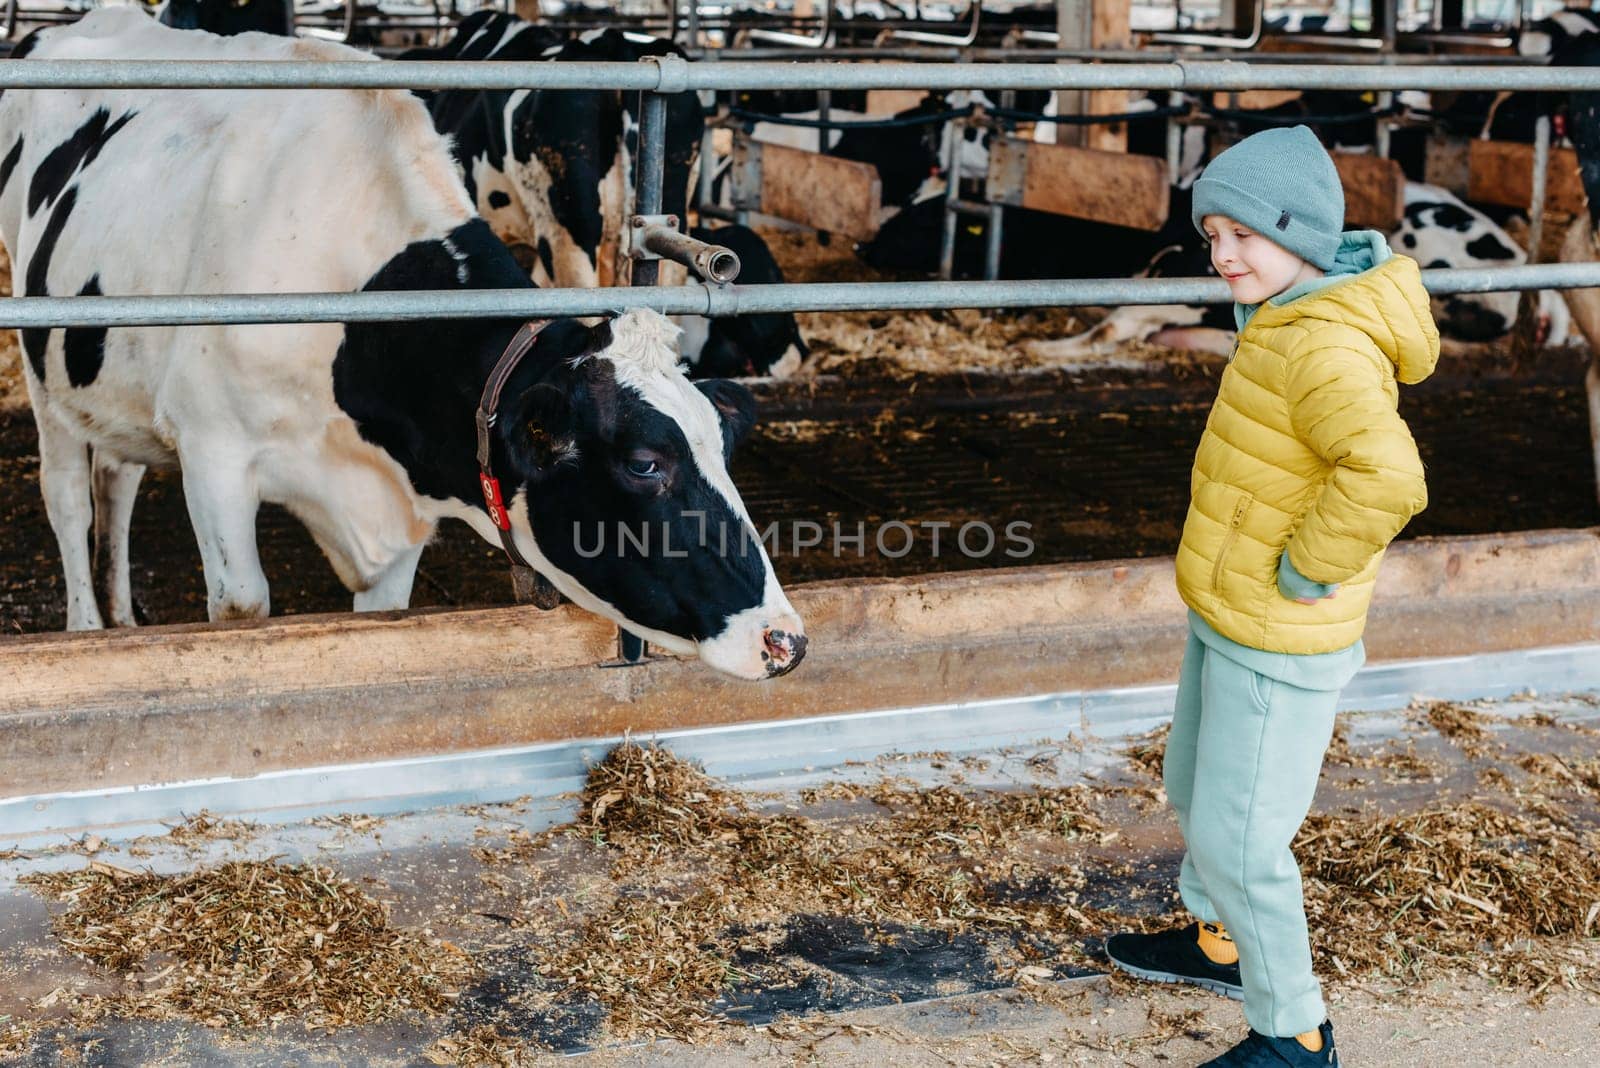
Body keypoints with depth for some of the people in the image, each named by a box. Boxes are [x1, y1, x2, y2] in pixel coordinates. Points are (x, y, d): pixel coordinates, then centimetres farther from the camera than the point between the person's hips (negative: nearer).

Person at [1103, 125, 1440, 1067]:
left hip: (1278, 646, -10)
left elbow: (1388, 476, -45)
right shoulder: (1286, 320, 4)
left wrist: (1309, 567, -30)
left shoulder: (1327, 348, -28)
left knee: (1237, 837, 0)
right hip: (1224, 617, 10)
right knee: (1196, 791, 26)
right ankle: (1222, 944, 49)